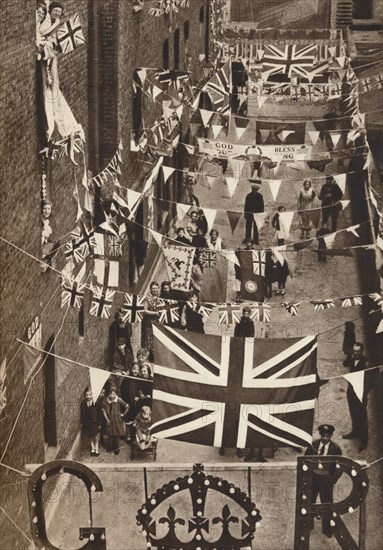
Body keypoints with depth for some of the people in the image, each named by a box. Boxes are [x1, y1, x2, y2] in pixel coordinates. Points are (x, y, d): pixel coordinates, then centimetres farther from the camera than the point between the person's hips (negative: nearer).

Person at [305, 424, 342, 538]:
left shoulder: (336, 449, -11)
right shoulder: (313, 445, -7)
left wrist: (333, 480, -12)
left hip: (326, 479, -2)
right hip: (313, 477, 2)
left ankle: (327, 529, 21)